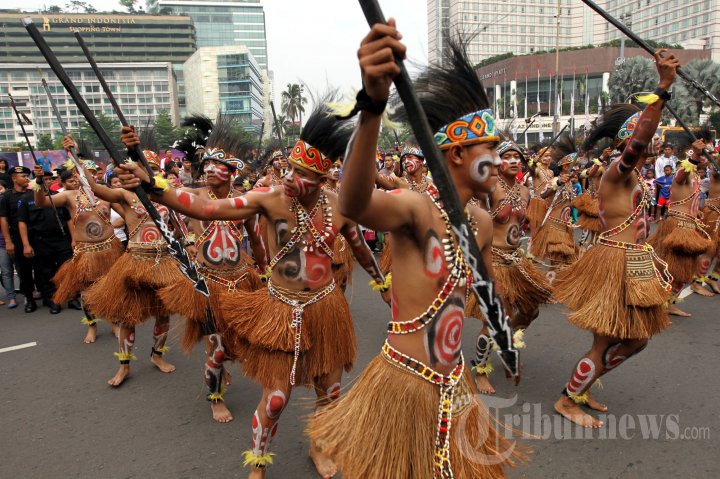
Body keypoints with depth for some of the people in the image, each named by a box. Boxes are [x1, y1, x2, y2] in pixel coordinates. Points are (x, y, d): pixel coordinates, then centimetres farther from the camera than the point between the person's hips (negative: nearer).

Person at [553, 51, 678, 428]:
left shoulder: (633, 174, 9)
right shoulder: (617, 171, -20)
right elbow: (639, 142, -34)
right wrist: (663, 87, -41)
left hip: (634, 264, 10)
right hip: (616, 264, -10)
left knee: (636, 340, 19)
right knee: (604, 344, 1)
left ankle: (580, 387, 34)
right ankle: (566, 401, 21)